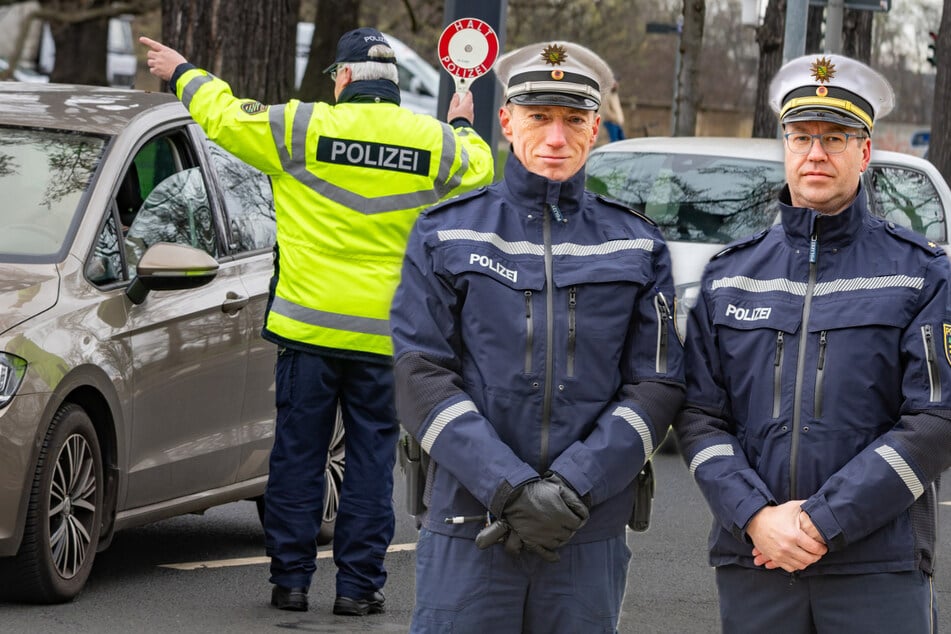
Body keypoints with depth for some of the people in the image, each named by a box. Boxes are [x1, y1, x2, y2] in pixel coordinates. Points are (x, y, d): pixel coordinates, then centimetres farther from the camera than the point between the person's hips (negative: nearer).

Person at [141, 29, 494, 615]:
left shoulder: (304, 128, -6)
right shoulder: (437, 143, 1)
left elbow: (224, 116, 5)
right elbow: (478, 171, 23)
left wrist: (184, 74, 23)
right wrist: (464, 127, 44)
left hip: (309, 324, -1)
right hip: (386, 334, 1)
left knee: (298, 451, 7)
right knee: (372, 455, 7)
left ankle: (291, 577, 10)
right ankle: (359, 583, 6)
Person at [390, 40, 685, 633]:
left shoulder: (638, 245, 9)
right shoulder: (446, 234, 5)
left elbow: (656, 385, 1)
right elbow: (423, 377, -4)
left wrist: (573, 490, -13)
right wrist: (508, 489, -16)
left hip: (591, 534, 1)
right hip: (467, 530, -1)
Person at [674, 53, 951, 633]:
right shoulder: (729, 275, 11)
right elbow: (700, 417, 6)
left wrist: (824, 522, -13)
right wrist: (757, 516, -11)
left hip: (880, 568, -2)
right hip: (753, 563, 2)